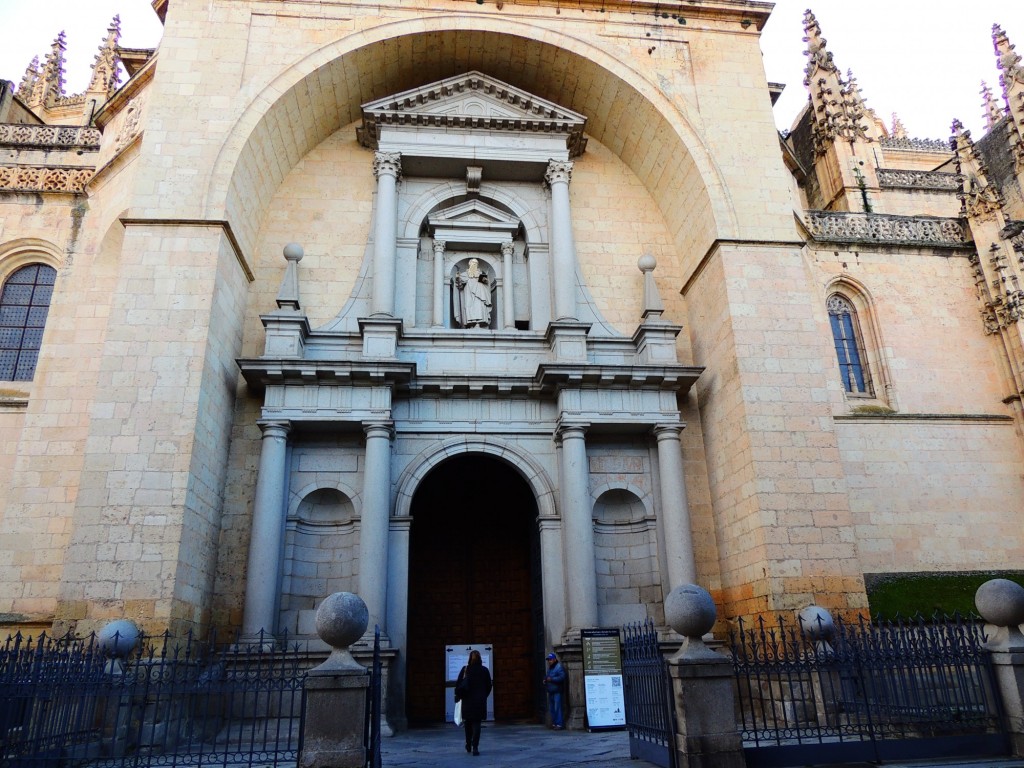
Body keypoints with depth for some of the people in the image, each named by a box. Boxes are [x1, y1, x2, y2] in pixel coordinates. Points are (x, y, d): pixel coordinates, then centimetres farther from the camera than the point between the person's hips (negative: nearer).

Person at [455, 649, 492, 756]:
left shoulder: (465, 669, -5)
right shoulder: (485, 670, -2)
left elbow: (458, 684, -4)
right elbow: (488, 686, 4)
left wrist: (458, 695, 9)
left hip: (467, 700, 0)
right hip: (480, 701, 0)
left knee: (468, 723, 16)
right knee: (477, 723, 2)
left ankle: (468, 745, 25)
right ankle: (475, 747, -6)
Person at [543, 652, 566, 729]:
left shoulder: (559, 667, -10)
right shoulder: (550, 668, 20)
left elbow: (562, 677, -21)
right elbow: (547, 676, 32)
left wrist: (551, 679, -22)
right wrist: (545, 680, 10)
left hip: (557, 691, -9)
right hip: (551, 691, 9)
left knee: (557, 708, -11)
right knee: (551, 708, 12)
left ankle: (559, 724, -8)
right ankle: (554, 723, 19)